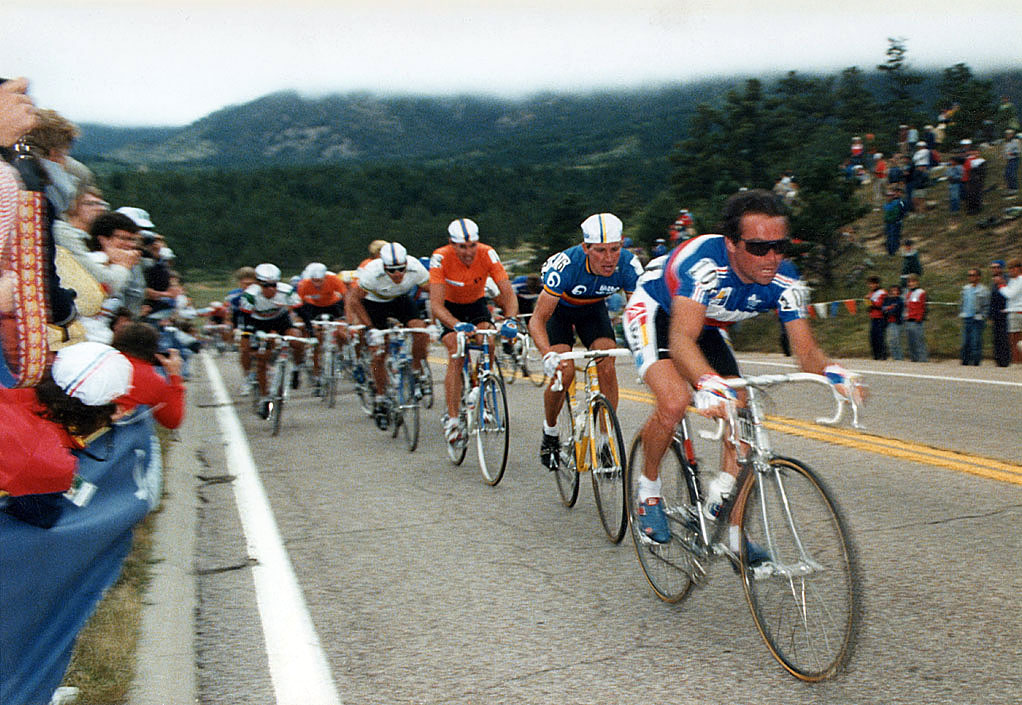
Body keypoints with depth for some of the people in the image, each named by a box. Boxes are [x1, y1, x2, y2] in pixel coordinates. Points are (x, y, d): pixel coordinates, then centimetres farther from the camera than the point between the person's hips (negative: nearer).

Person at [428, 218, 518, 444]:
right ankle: (451, 417, -17)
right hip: (450, 307, -2)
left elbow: (509, 293, -28)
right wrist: (457, 325, -54)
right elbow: (436, 304, -36)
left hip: (476, 303, 2)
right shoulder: (441, 258, -30)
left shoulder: (487, 254, -27)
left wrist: (510, 320, -47)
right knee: (455, 355, -22)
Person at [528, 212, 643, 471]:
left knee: (607, 367, -18)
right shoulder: (566, 265, -38)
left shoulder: (628, 265, -30)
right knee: (564, 372, -20)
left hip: (593, 308, 3)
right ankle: (550, 433, 7)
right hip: (558, 307, -2)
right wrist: (548, 355, -54)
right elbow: (537, 320, -36)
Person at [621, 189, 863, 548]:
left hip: (708, 327, 6)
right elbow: (682, 338, -50)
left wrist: (833, 372, -43)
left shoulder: (784, 280, -23)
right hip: (654, 313, -6)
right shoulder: (706, 262, -39)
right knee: (674, 399, -29)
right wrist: (708, 385, -68)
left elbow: (806, 348, -21)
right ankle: (648, 489, -3)